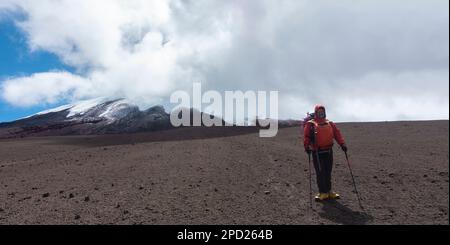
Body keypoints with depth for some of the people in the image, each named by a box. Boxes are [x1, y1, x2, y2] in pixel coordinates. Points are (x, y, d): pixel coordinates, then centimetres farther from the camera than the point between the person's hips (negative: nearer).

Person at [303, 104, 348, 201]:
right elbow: (306, 136, -9)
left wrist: (342, 143, -11)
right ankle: (322, 193, 7)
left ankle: (328, 191, 23)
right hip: (317, 152, -4)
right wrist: (307, 147, -23)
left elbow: (337, 133, 3)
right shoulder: (310, 124, 0)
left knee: (328, 172, 11)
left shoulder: (330, 124, 13)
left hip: (328, 151, 4)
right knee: (320, 173, -3)